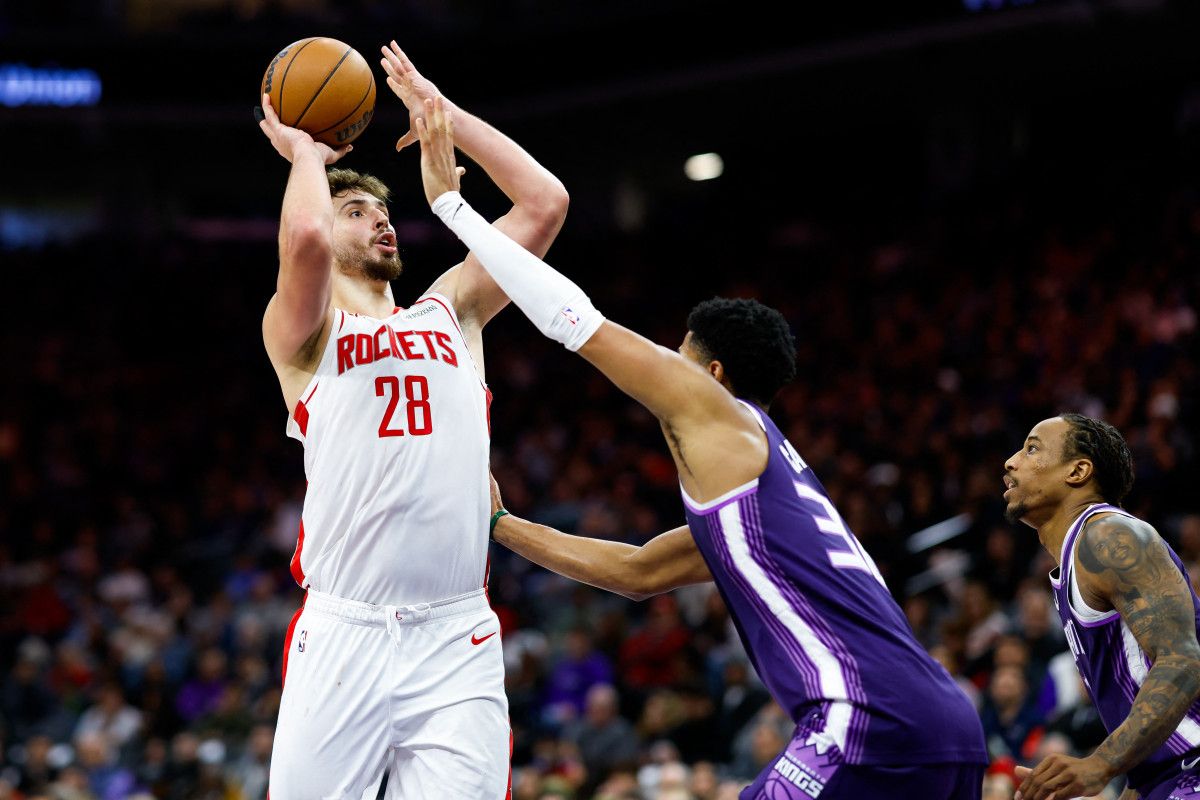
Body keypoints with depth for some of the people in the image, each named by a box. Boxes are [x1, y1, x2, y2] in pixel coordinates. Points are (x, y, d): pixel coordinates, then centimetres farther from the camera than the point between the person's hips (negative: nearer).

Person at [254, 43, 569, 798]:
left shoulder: (450, 312, 21)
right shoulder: (301, 333, 8)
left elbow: (545, 201, 13)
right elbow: (302, 237, -14)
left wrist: (435, 106, 18)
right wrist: (305, 155, 7)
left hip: (458, 637, 3)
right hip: (345, 630, -3)